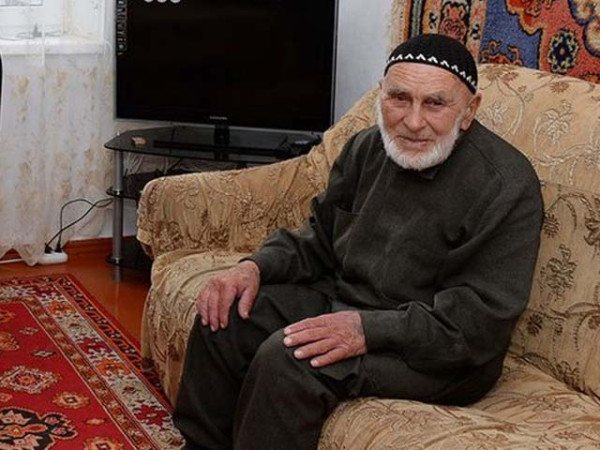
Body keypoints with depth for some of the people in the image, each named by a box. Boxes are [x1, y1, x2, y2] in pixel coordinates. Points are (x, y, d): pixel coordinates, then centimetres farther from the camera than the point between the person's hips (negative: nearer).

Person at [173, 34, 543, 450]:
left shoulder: (505, 187, -20)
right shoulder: (368, 149, 3)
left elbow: (481, 320, -23)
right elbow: (320, 240, 14)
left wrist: (370, 329, -31)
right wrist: (257, 267, -5)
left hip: (442, 354, -7)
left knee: (287, 359, -28)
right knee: (225, 319, -3)